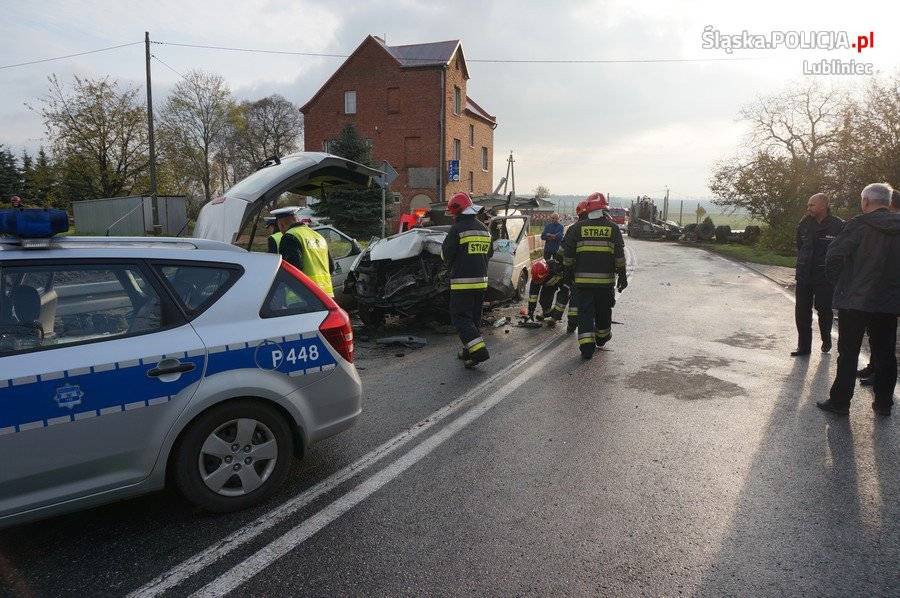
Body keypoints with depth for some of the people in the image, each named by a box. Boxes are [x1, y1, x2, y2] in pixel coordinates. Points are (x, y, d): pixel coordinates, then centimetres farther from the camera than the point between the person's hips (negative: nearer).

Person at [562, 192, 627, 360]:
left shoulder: (577, 228, 1)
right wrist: (622, 275, 4)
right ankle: (602, 338, 38)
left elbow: (567, 252, 0)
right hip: (605, 278, 1)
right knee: (603, 310, 19)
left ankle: (586, 346, -9)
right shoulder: (612, 228, 0)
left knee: (585, 312, 1)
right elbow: (619, 255, -2)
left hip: (583, 278, -1)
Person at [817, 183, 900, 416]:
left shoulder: (859, 224, -11)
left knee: (848, 353, 3)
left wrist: (838, 279, 1)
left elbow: (833, 256, -15)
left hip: (854, 300, -5)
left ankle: (840, 401, 8)